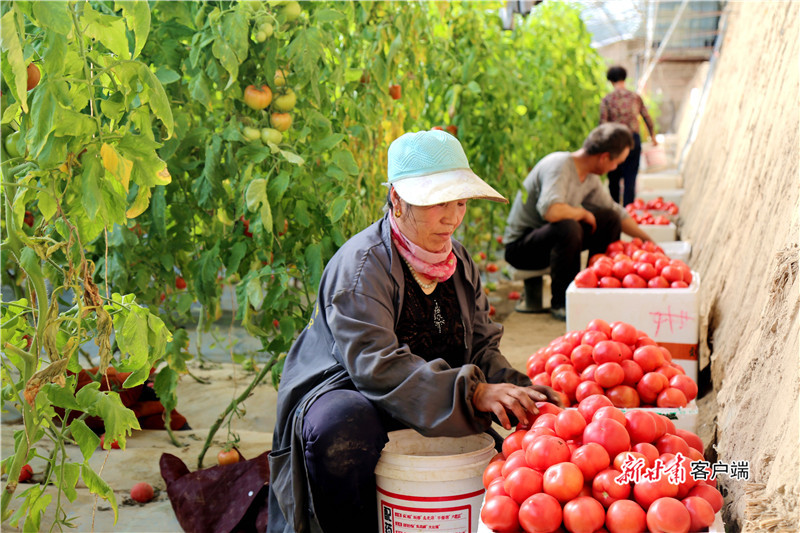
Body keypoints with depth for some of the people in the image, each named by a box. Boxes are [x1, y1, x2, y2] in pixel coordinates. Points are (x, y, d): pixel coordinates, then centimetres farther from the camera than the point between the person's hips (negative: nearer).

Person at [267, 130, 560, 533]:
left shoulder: (459, 264, 7)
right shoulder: (362, 265, -18)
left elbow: (482, 348, 6)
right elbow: (376, 366, -29)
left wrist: (513, 389, -17)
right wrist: (473, 392, -38)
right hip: (344, 393, -6)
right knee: (342, 425, -39)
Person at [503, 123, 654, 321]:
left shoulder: (590, 177, 4)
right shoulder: (559, 164, -24)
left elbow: (616, 211, 18)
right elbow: (551, 210, -40)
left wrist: (647, 239, 18)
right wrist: (582, 213, -21)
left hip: (553, 238, 9)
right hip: (519, 246, -8)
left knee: (610, 219, 0)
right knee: (568, 228, -36)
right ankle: (561, 303, -20)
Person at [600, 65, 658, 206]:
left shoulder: (607, 99, -3)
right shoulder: (635, 97, 4)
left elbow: (603, 123, -10)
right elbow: (647, 119, 10)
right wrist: (653, 137, 24)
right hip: (634, 139, 1)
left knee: (614, 179, 11)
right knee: (630, 178, 2)